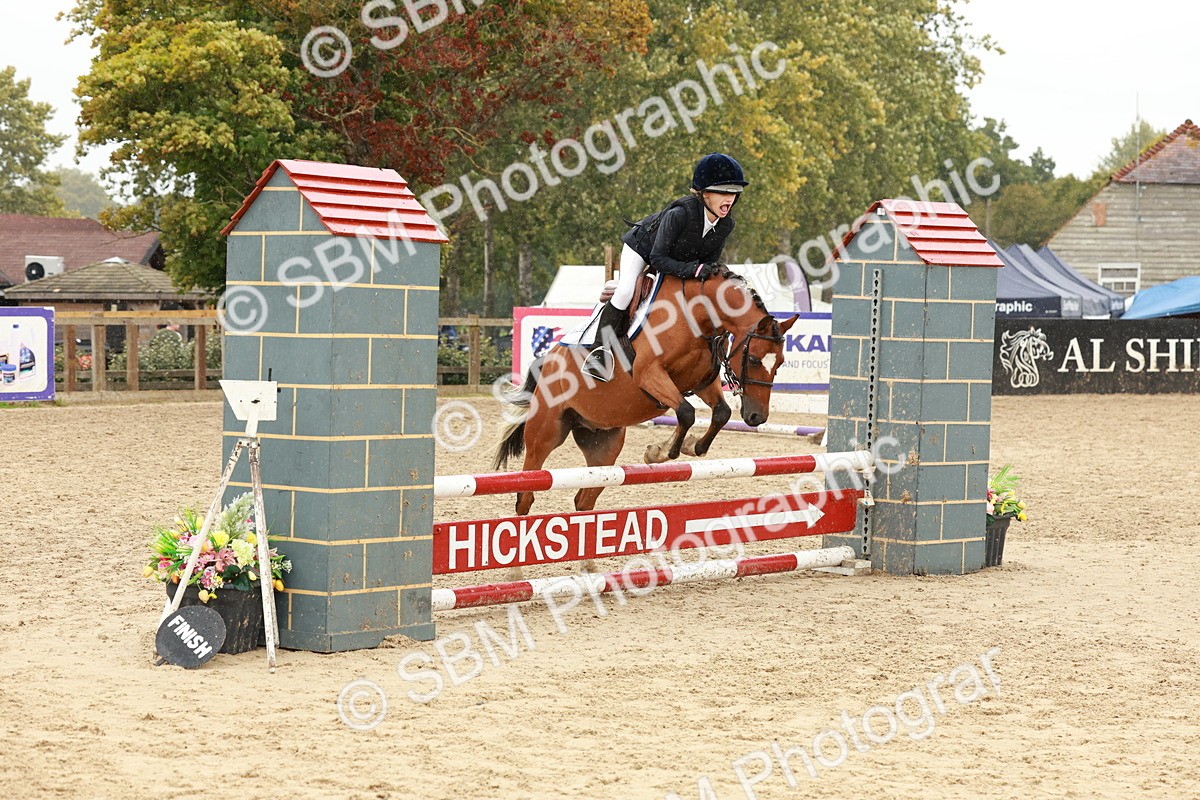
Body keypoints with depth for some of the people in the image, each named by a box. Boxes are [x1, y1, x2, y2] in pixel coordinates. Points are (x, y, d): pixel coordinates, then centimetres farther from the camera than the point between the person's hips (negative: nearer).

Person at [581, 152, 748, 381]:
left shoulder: (726, 225, -24)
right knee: (625, 292, -23)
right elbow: (658, 259, -39)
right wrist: (693, 269, -48)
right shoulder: (679, 214, -43)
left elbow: (711, 260, -7)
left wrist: (711, 271, -28)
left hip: (676, 259, 7)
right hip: (642, 246, -7)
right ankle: (598, 350, -11)